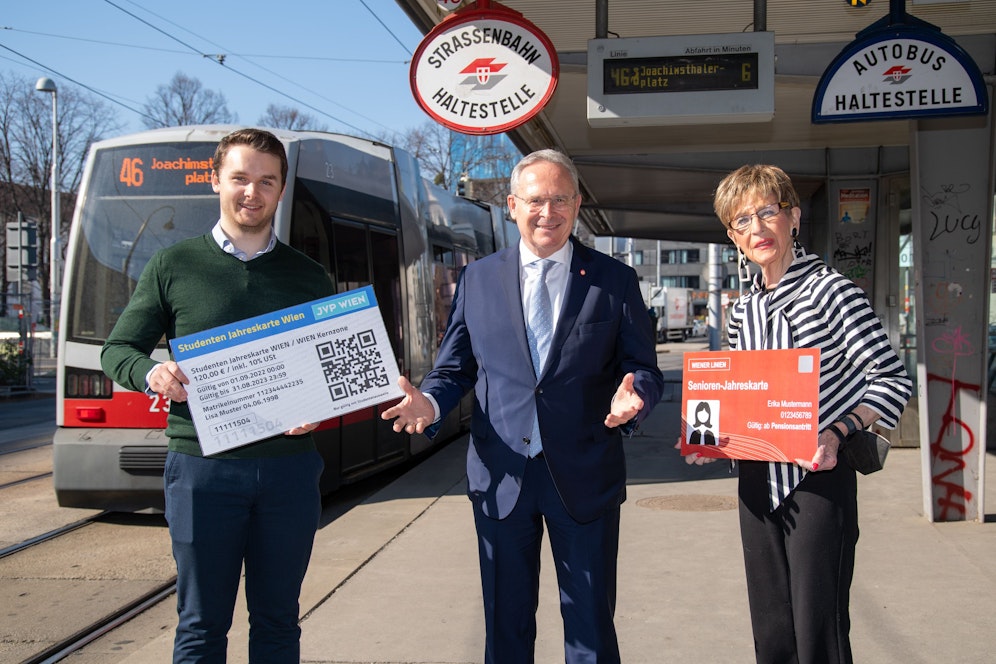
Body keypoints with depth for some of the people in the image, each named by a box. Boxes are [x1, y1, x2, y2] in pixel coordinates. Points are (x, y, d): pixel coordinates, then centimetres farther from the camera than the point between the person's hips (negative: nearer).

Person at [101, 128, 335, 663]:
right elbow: (117, 351, 8)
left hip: (289, 465, 2)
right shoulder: (174, 266, 6)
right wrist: (151, 373, -15)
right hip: (202, 463, -1)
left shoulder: (309, 277, 10)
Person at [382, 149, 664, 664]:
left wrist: (633, 397, -21)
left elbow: (643, 369, 2)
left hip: (584, 479, -1)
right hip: (501, 479, 2)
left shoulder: (614, 281, 2)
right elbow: (454, 368, 9)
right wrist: (429, 403, -12)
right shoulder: (477, 280, 6)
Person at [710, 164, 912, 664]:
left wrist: (837, 431, -26)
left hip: (818, 476, -6)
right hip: (757, 479, 6)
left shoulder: (832, 290, -10)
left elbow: (894, 380, -12)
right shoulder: (742, 311, 10)